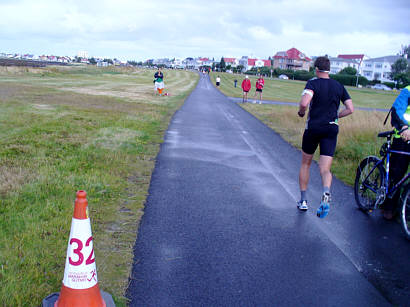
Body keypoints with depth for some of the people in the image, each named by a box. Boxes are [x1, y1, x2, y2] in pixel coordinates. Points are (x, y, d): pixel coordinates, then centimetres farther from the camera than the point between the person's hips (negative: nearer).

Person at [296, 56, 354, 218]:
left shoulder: (313, 83, -7)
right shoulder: (339, 86, 8)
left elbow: (304, 103, -24)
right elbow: (350, 109, 6)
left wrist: (301, 112, -3)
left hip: (313, 127, -2)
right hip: (331, 129, 3)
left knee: (305, 164, 16)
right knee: (325, 169, 1)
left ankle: (303, 201, 21)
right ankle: (326, 193, -30)